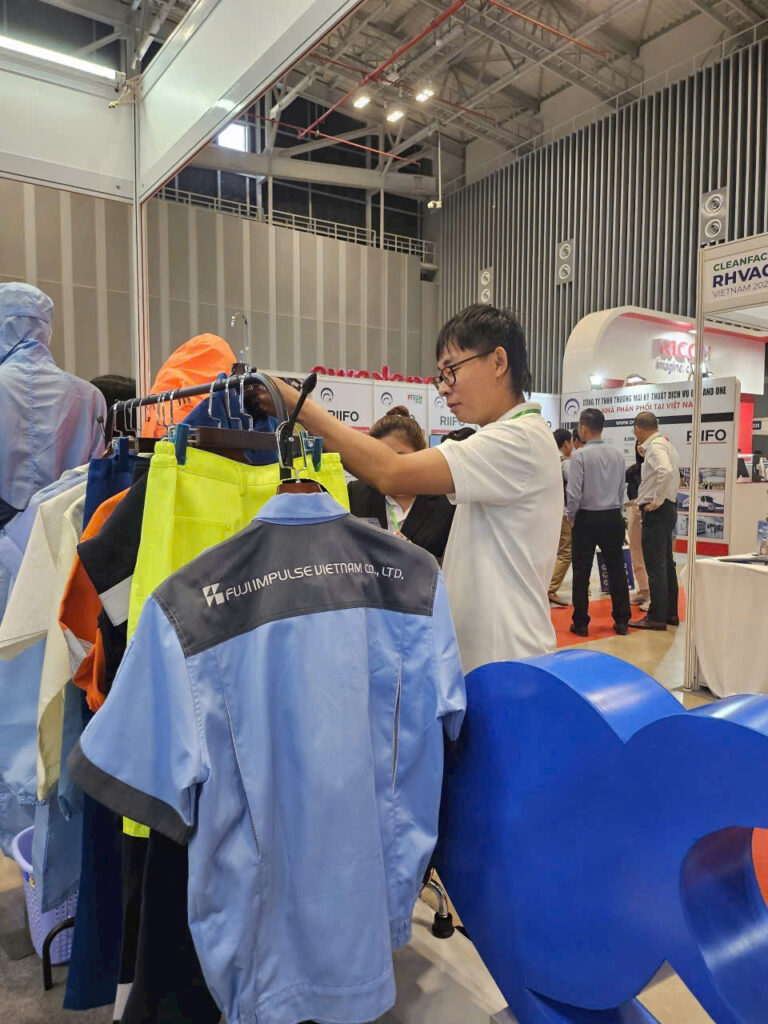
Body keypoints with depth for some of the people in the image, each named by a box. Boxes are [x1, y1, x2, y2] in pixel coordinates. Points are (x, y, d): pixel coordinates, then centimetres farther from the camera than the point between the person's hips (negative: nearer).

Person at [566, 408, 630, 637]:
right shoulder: (617, 454, 4)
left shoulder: (580, 455, -13)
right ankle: (621, 621, 16)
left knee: (581, 571, 3)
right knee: (616, 569, 11)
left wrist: (571, 515, 0)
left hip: (587, 518, -4)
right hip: (613, 517, 5)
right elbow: (622, 489, 9)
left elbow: (574, 492, -15)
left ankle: (581, 623, 8)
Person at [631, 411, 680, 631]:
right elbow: (674, 474, 25)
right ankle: (670, 613, 23)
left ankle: (657, 617, 0)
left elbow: (665, 471, -31)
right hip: (668, 509, 10)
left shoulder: (655, 446, -13)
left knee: (655, 565, -5)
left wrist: (657, 500, -23)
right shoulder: (666, 444, 17)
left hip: (656, 512, -10)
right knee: (666, 563, 15)